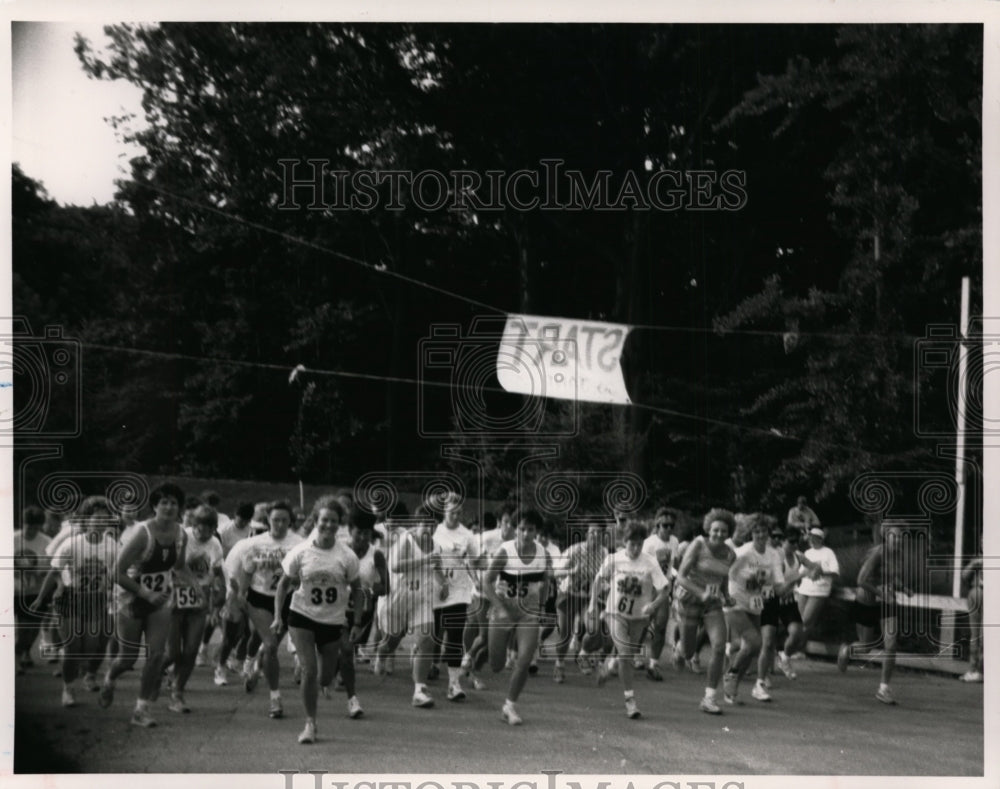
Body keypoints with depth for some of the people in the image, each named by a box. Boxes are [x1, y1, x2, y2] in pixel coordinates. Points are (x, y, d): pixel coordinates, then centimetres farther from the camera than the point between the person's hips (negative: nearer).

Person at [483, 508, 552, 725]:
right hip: (502, 609, -2)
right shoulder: (505, 551, -16)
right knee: (496, 666, 4)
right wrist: (501, 609, -20)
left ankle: (510, 705, 5)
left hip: (529, 612, 2)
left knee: (524, 660, -12)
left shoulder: (543, 555, -8)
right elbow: (488, 583, -11)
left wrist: (541, 606, 9)